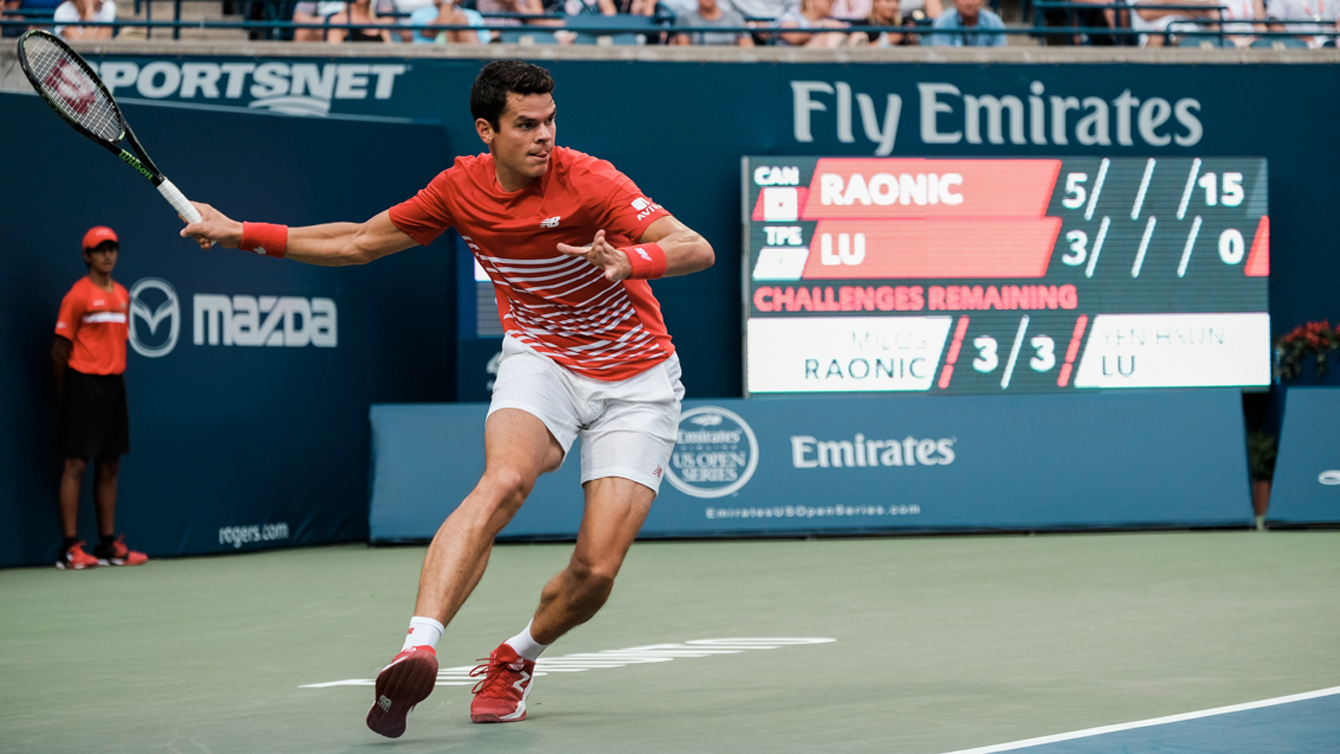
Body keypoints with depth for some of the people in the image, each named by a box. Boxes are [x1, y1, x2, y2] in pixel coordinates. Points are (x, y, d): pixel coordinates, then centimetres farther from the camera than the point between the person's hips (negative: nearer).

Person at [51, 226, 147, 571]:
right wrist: (67, 395, -3)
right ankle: (70, 549, -8)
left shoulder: (122, 296, 14)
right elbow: (60, 350, -5)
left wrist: (116, 376, 12)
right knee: (76, 465, -7)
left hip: (114, 384, 7)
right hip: (84, 384, -7)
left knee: (109, 466, 9)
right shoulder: (77, 296, -7)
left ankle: (108, 544, 14)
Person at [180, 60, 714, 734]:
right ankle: (419, 648, -46)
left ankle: (515, 660, 21)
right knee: (505, 479, -32)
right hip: (540, 358, 2)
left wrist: (631, 260, -50)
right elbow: (360, 242, 8)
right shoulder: (461, 188, -7)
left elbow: (697, 250, -29)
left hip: (636, 382, -2)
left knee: (597, 569, -12)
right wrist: (245, 235, 3)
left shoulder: (587, 181, -21)